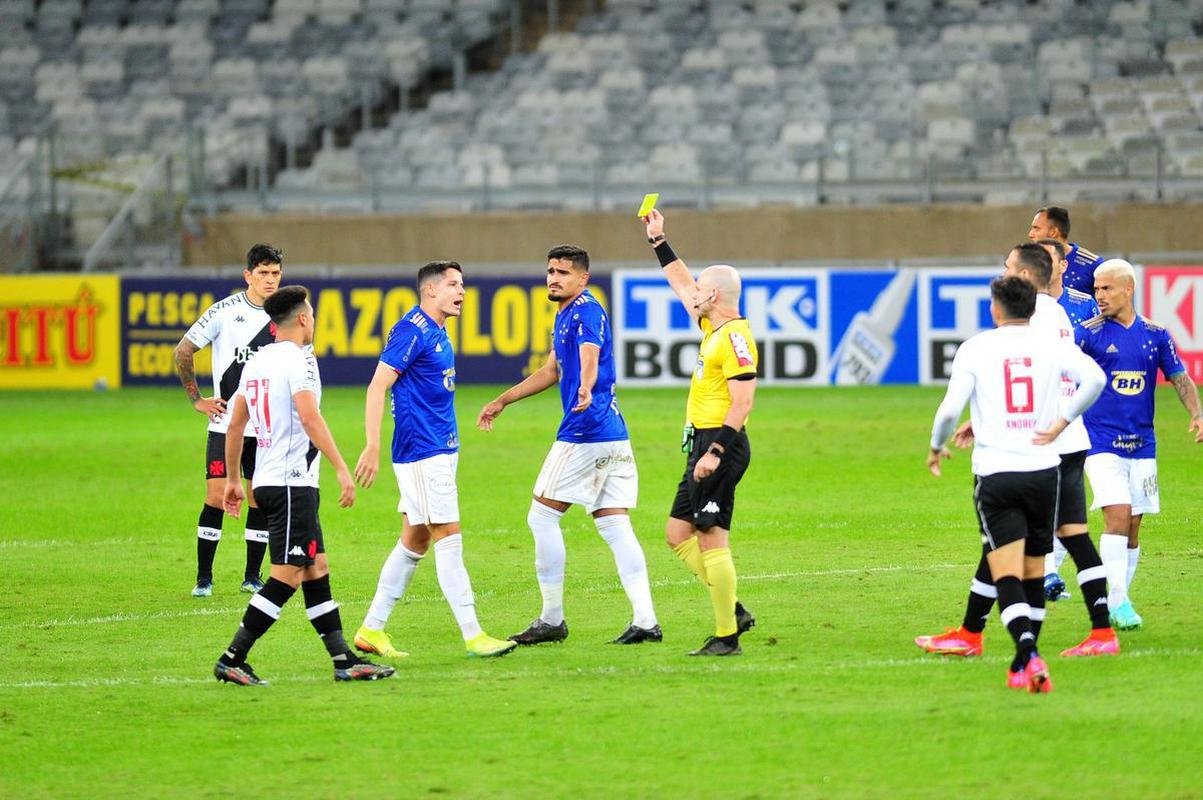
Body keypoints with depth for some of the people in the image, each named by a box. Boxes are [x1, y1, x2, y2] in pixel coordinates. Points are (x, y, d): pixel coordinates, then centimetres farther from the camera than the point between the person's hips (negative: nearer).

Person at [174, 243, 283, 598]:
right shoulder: (224, 312, -7)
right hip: (225, 422, -3)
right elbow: (183, 352, 0)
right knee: (216, 497, -6)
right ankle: (203, 578, 2)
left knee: (262, 501, 4)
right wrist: (196, 399, 0)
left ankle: (252, 576, 15)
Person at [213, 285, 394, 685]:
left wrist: (233, 480, 25)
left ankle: (345, 661, 11)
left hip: (267, 481, 9)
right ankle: (232, 660, -9)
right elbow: (310, 418, -23)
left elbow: (235, 425, 17)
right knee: (287, 576, -7)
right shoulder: (298, 359, -12)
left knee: (316, 570, 10)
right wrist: (342, 468, -24)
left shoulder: (256, 361, 14)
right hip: (292, 483, -9)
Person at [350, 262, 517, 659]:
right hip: (421, 452, -10)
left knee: (415, 540, 11)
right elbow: (377, 388, -17)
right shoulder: (411, 331, -14)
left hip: (441, 450, 10)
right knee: (448, 537, -9)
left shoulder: (437, 334, 15)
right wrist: (372, 447, -23)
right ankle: (473, 636, -8)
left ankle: (372, 629, 15)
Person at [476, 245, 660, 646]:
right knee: (615, 526, 4)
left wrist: (585, 391, -53)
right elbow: (551, 371, 34)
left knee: (541, 517, -1)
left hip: (583, 433, -10)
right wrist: (502, 401, 42)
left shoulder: (587, 311, -11)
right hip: (612, 436, 10)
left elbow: (590, 357, -32)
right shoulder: (565, 315, 21)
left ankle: (552, 619, 3)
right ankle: (645, 620, -4)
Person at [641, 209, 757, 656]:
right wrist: (658, 241, 32)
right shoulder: (714, 327, 13)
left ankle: (726, 637, -9)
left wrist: (715, 452, -26)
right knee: (678, 534, 13)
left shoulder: (735, 338, -16)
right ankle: (733, 611, 15)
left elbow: (743, 403, -21)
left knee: (712, 538, -11)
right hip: (704, 445, 11)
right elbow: (682, 286, 30)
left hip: (720, 448, -11)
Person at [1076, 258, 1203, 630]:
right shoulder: (1089, 333, -3)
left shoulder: (1155, 335, 6)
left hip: (1142, 443, 4)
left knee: (1133, 526, 6)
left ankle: (1117, 602, 16)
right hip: (1102, 442, -4)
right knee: (1117, 515, -17)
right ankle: (1117, 602, -15)